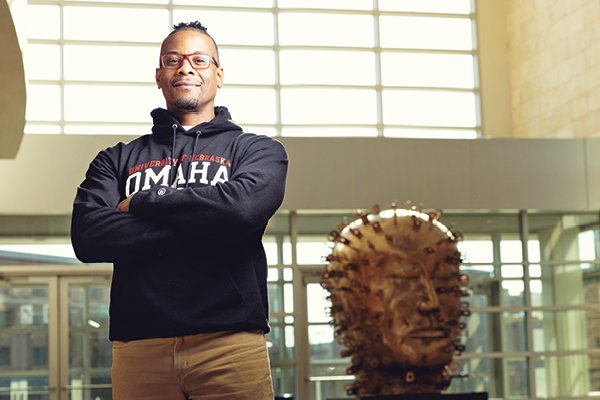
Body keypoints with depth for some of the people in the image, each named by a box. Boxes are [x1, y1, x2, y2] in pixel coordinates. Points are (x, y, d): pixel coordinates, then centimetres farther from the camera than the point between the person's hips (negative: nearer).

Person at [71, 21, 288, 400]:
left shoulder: (259, 150, 13)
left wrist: (141, 203, -1)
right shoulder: (117, 160, 17)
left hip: (231, 341, -1)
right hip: (139, 345, 1)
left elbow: (244, 206, -11)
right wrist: (203, 225, -7)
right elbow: (87, 237, -1)